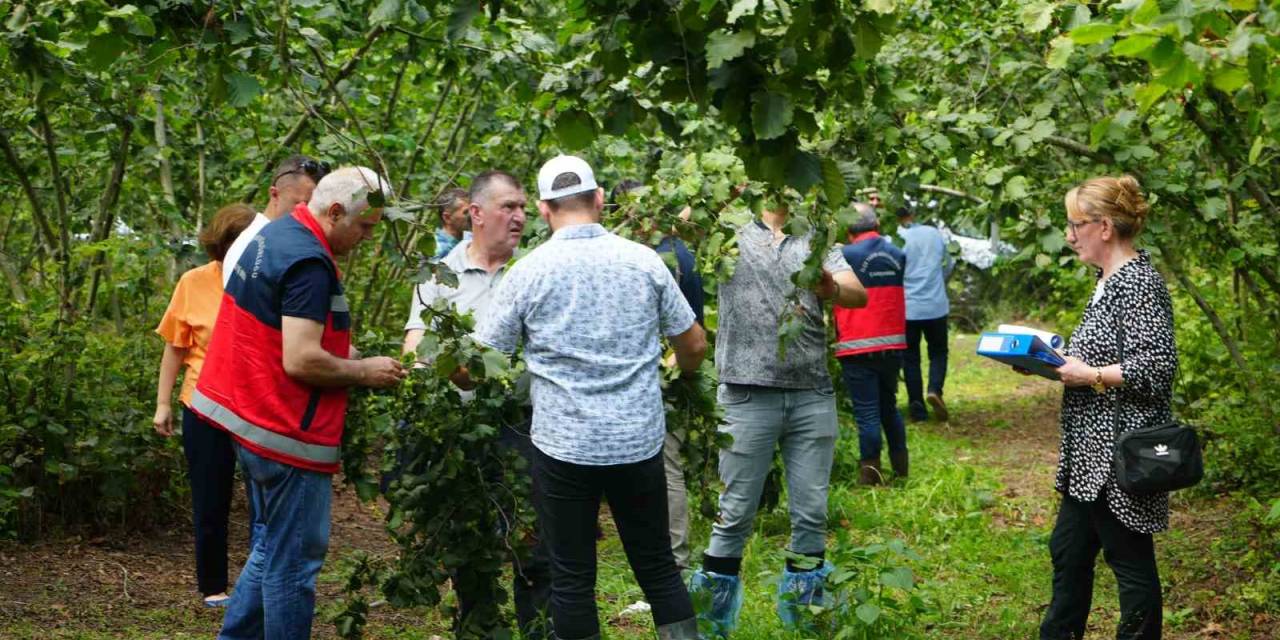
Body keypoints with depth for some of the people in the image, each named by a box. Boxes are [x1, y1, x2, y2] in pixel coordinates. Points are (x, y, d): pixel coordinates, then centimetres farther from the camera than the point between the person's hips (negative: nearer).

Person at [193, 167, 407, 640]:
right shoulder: (310, 263, -21)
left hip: (249, 418, 10)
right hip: (285, 432, -10)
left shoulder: (274, 235, 11)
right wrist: (365, 371, -12)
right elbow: (301, 362, -26)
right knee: (294, 562, -1)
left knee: (271, 548, 20)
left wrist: (344, 352, 11)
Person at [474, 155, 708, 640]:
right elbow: (694, 346, 8)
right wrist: (677, 372, 30)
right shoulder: (644, 260, 0)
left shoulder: (530, 271, -6)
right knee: (658, 566, 14)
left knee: (572, 578, 6)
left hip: (564, 445, -2)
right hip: (640, 441, 2)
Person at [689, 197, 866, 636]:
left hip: (813, 396, 3)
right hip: (747, 395, -3)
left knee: (812, 513, 8)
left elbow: (858, 294, -3)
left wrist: (829, 290, -24)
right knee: (737, 513, 3)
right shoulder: (730, 230, 5)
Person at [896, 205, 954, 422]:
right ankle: (935, 390, -10)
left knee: (910, 357, 10)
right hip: (936, 305, 2)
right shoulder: (934, 234, 1)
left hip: (907, 308, -2)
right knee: (938, 351, 15)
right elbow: (948, 265, 15)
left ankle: (917, 406, 8)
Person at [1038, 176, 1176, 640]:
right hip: (1092, 451, 11)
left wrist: (1088, 376, -20)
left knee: (1130, 560, 0)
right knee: (1069, 551, 17)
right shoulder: (1109, 281, 13)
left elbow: (1157, 366, -24)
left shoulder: (1139, 283, -17)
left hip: (1121, 453, -11)